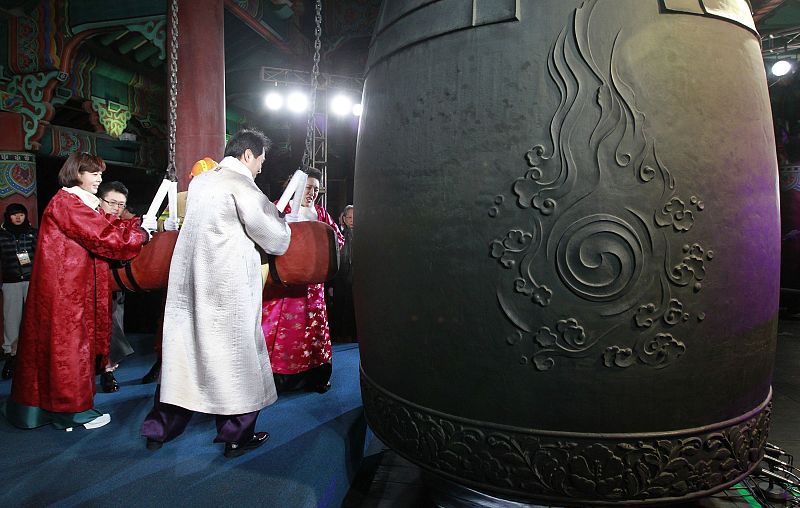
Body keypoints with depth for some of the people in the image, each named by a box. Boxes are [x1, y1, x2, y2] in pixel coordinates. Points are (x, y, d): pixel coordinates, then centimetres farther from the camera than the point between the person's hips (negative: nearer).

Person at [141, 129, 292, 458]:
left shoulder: (199, 181, 14)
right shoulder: (240, 182, -10)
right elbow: (272, 236, -8)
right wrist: (281, 222, 14)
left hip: (189, 277, 8)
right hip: (226, 285, -8)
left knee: (182, 347, 15)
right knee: (235, 352, 3)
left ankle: (159, 429, 26)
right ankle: (237, 436, 14)